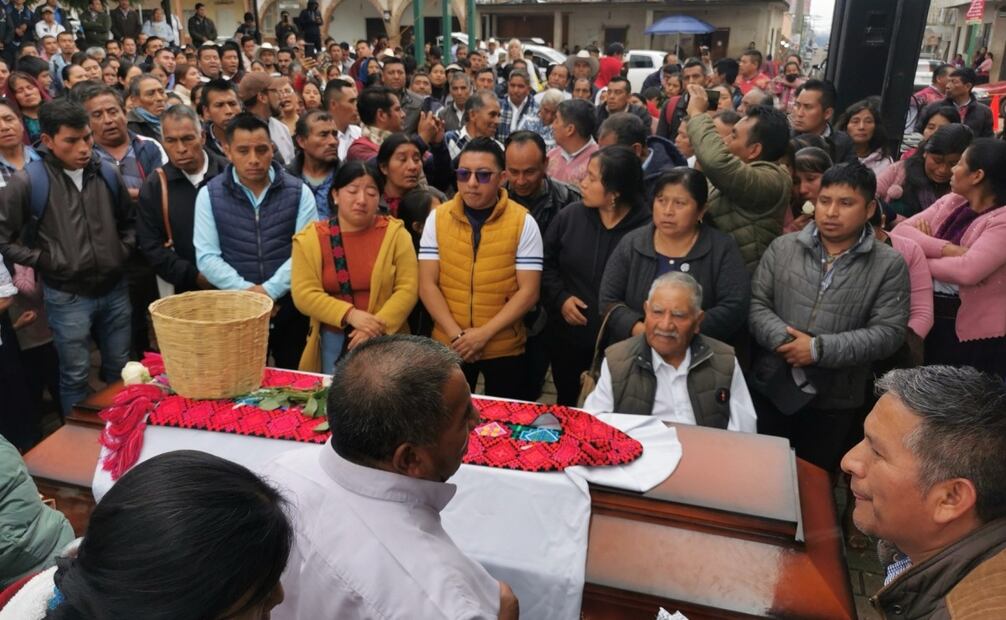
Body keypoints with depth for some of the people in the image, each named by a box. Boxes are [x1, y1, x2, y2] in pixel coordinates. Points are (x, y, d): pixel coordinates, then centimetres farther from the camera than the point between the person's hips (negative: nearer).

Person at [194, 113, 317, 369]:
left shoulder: (298, 192, 0)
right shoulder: (209, 194, 2)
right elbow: (207, 257, -4)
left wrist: (270, 290, -17)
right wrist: (247, 291, -15)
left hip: (290, 306, 0)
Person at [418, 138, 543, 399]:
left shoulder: (523, 223, -7)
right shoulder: (437, 218, -1)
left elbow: (529, 291, -9)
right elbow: (427, 284, -3)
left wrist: (484, 334, -16)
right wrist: (456, 334, -13)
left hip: (504, 348, -1)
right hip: (449, 346, 2)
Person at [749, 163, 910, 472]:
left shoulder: (889, 264, -4)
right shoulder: (782, 248, 1)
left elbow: (888, 332, -11)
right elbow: (756, 304, -2)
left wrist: (819, 349, -19)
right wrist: (784, 341, -20)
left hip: (834, 400, -1)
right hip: (770, 388, 1)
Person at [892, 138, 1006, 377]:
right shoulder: (950, 202, 5)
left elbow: (967, 271, -29)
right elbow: (900, 231, -7)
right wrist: (947, 249, -20)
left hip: (975, 333, -6)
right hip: (930, 318, 6)